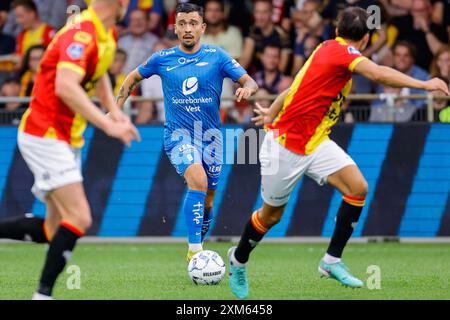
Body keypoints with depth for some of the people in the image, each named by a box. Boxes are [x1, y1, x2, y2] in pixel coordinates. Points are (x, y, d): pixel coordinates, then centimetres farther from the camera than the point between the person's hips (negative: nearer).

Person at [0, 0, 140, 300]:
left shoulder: (107, 34, 8)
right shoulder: (81, 34, -22)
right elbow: (65, 87, -35)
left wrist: (114, 110, 11)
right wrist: (108, 125, -37)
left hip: (67, 140, 10)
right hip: (45, 136, -10)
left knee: (53, 230, 8)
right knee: (79, 219, -17)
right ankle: (43, 294, -13)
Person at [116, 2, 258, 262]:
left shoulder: (216, 56, -2)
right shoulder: (163, 59, 1)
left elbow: (250, 82, -6)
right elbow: (134, 77, 17)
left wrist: (247, 88, -30)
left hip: (210, 134, 2)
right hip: (178, 134, -2)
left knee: (207, 201, 11)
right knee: (198, 181, -29)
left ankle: (198, 246, 36)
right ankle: (195, 251, -31)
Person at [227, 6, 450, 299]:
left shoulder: (330, 50, 6)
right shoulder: (341, 51, -20)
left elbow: (296, 88, 19)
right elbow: (379, 74, -37)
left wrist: (273, 114, 30)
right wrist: (424, 84, -37)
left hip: (315, 143, 8)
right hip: (285, 146, -8)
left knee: (358, 188, -12)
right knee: (271, 215, 9)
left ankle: (332, 261, -5)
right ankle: (239, 260, 36)